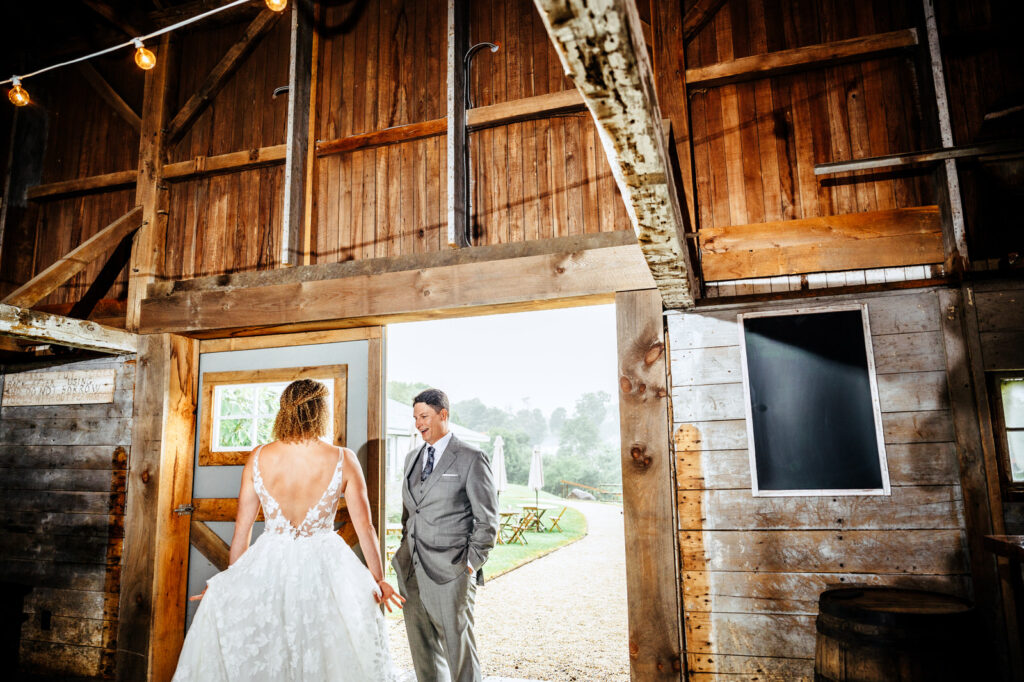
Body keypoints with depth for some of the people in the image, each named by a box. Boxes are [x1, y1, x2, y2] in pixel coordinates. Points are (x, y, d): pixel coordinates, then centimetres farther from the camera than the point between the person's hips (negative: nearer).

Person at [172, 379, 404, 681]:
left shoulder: (258, 458, -5)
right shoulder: (343, 460, -9)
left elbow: (242, 527, 3)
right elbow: (365, 527, -4)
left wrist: (230, 579, 17)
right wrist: (379, 579, 9)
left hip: (268, 567, 1)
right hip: (324, 569, -1)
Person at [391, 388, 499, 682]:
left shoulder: (471, 459, -7)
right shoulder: (412, 458, 13)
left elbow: (487, 520, -6)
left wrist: (472, 563, -9)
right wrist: (405, 552, 15)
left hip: (450, 572, -6)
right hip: (412, 570, 6)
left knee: (458, 647, 2)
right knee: (421, 649, 13)